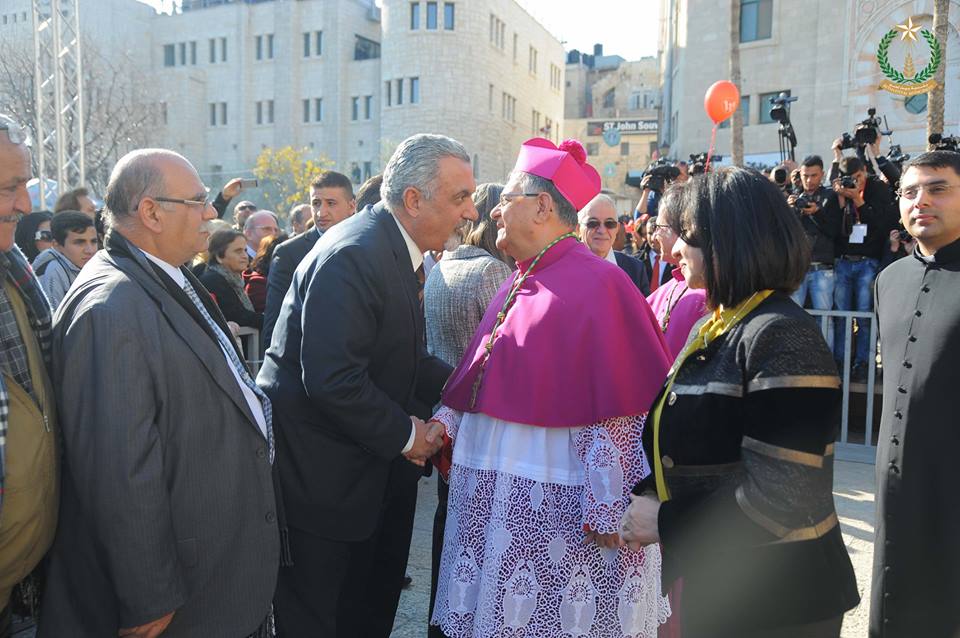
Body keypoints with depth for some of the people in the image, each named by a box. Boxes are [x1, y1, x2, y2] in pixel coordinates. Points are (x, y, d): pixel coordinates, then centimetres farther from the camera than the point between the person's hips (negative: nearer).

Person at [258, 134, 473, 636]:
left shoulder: (396, 249, 7)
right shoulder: (354, 255, -23)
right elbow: (332, 381, -29)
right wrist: (404, 435, -17)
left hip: (366, 471, 9)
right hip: (318, 476, -9)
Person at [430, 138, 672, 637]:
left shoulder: (597, 286, -15)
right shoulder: (517, 285, 12)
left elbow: (619, 407, -18)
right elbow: (478, 377, 16)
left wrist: (606, 511, -18)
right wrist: (443, 423, 2)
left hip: (557, 507, -8)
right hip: (497, 500, 8)